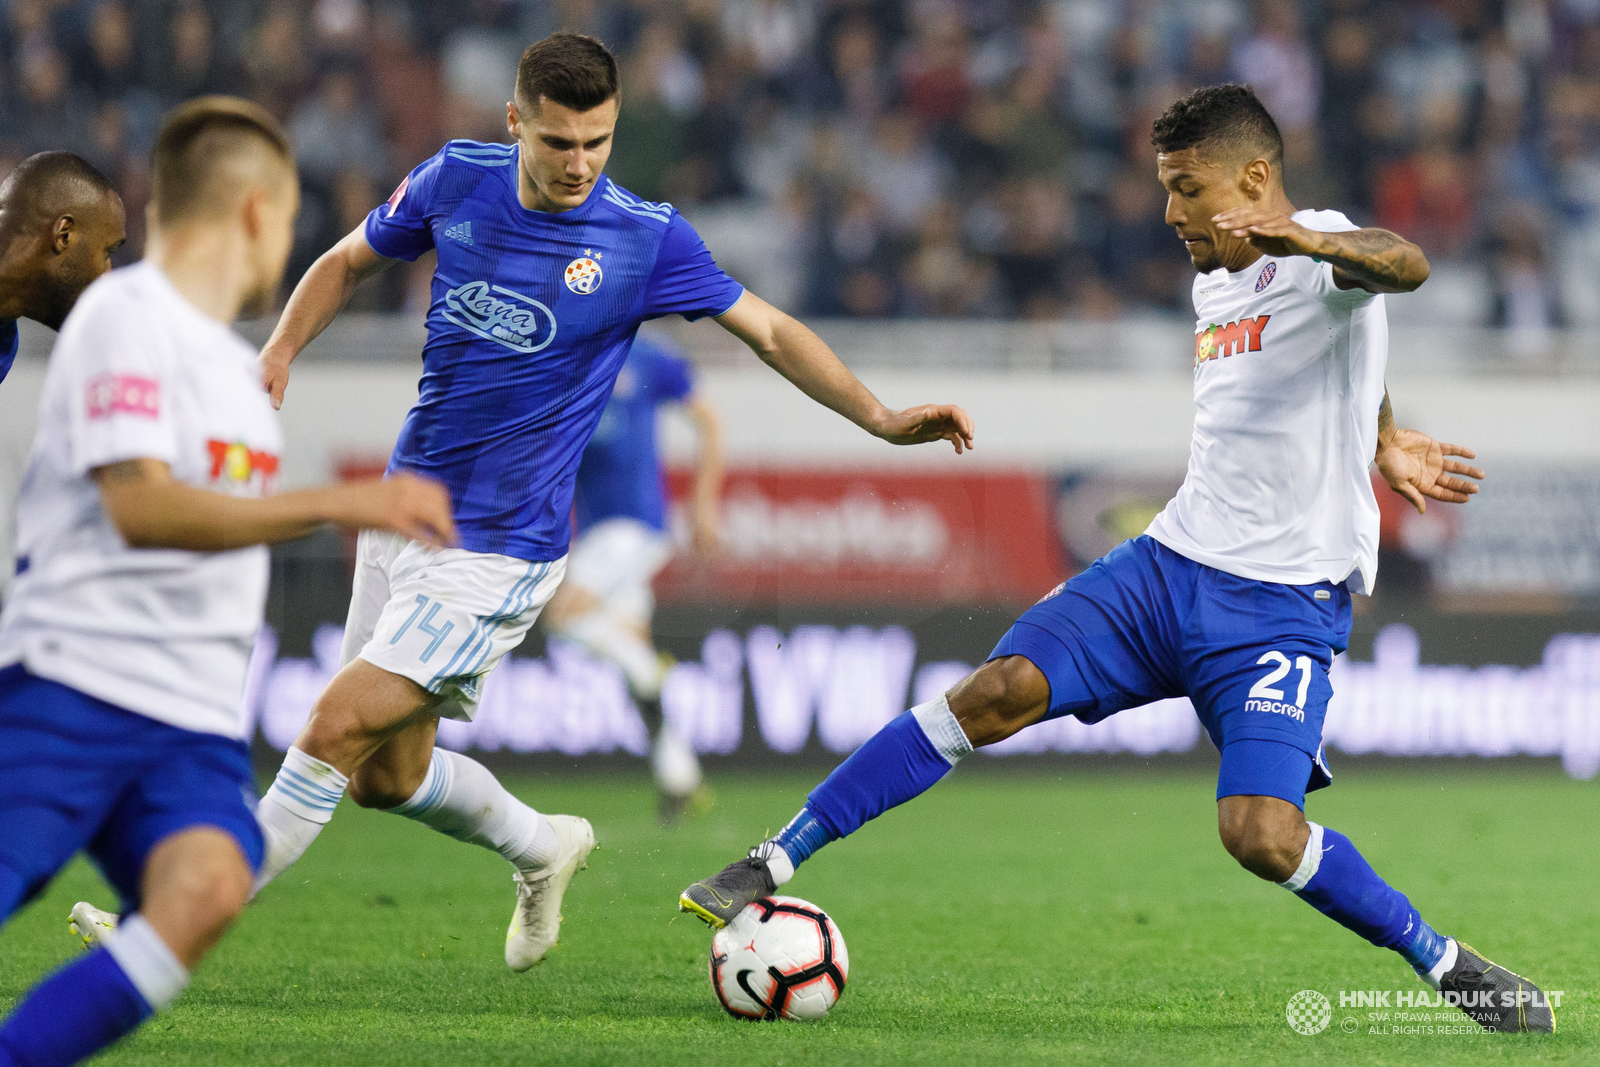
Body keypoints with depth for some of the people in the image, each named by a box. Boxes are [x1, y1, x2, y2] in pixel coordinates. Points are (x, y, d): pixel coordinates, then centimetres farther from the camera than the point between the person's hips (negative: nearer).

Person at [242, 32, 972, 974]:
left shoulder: (646, 239, -11)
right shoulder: (457, 181, -1)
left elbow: (769, 330, -2)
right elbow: (349, 263, 14)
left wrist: (883, 419, -11)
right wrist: (283, 349, -3)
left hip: (499, 551, -5)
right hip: (405, 511, 5)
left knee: (336, 731, -15)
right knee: (387, 774, 12)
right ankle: (541, 847, 39)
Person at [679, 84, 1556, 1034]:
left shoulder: (1321, 256, -12)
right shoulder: (1214, 286, 14)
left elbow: (1403, 266, -38)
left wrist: (1305, 238, -56)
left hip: (1285, 607, -6)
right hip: (1168, 564, 6)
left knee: (1260, 834, -23)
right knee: (998, 694, -14)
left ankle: (1446, 964, 0)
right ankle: (772, 866, -12)